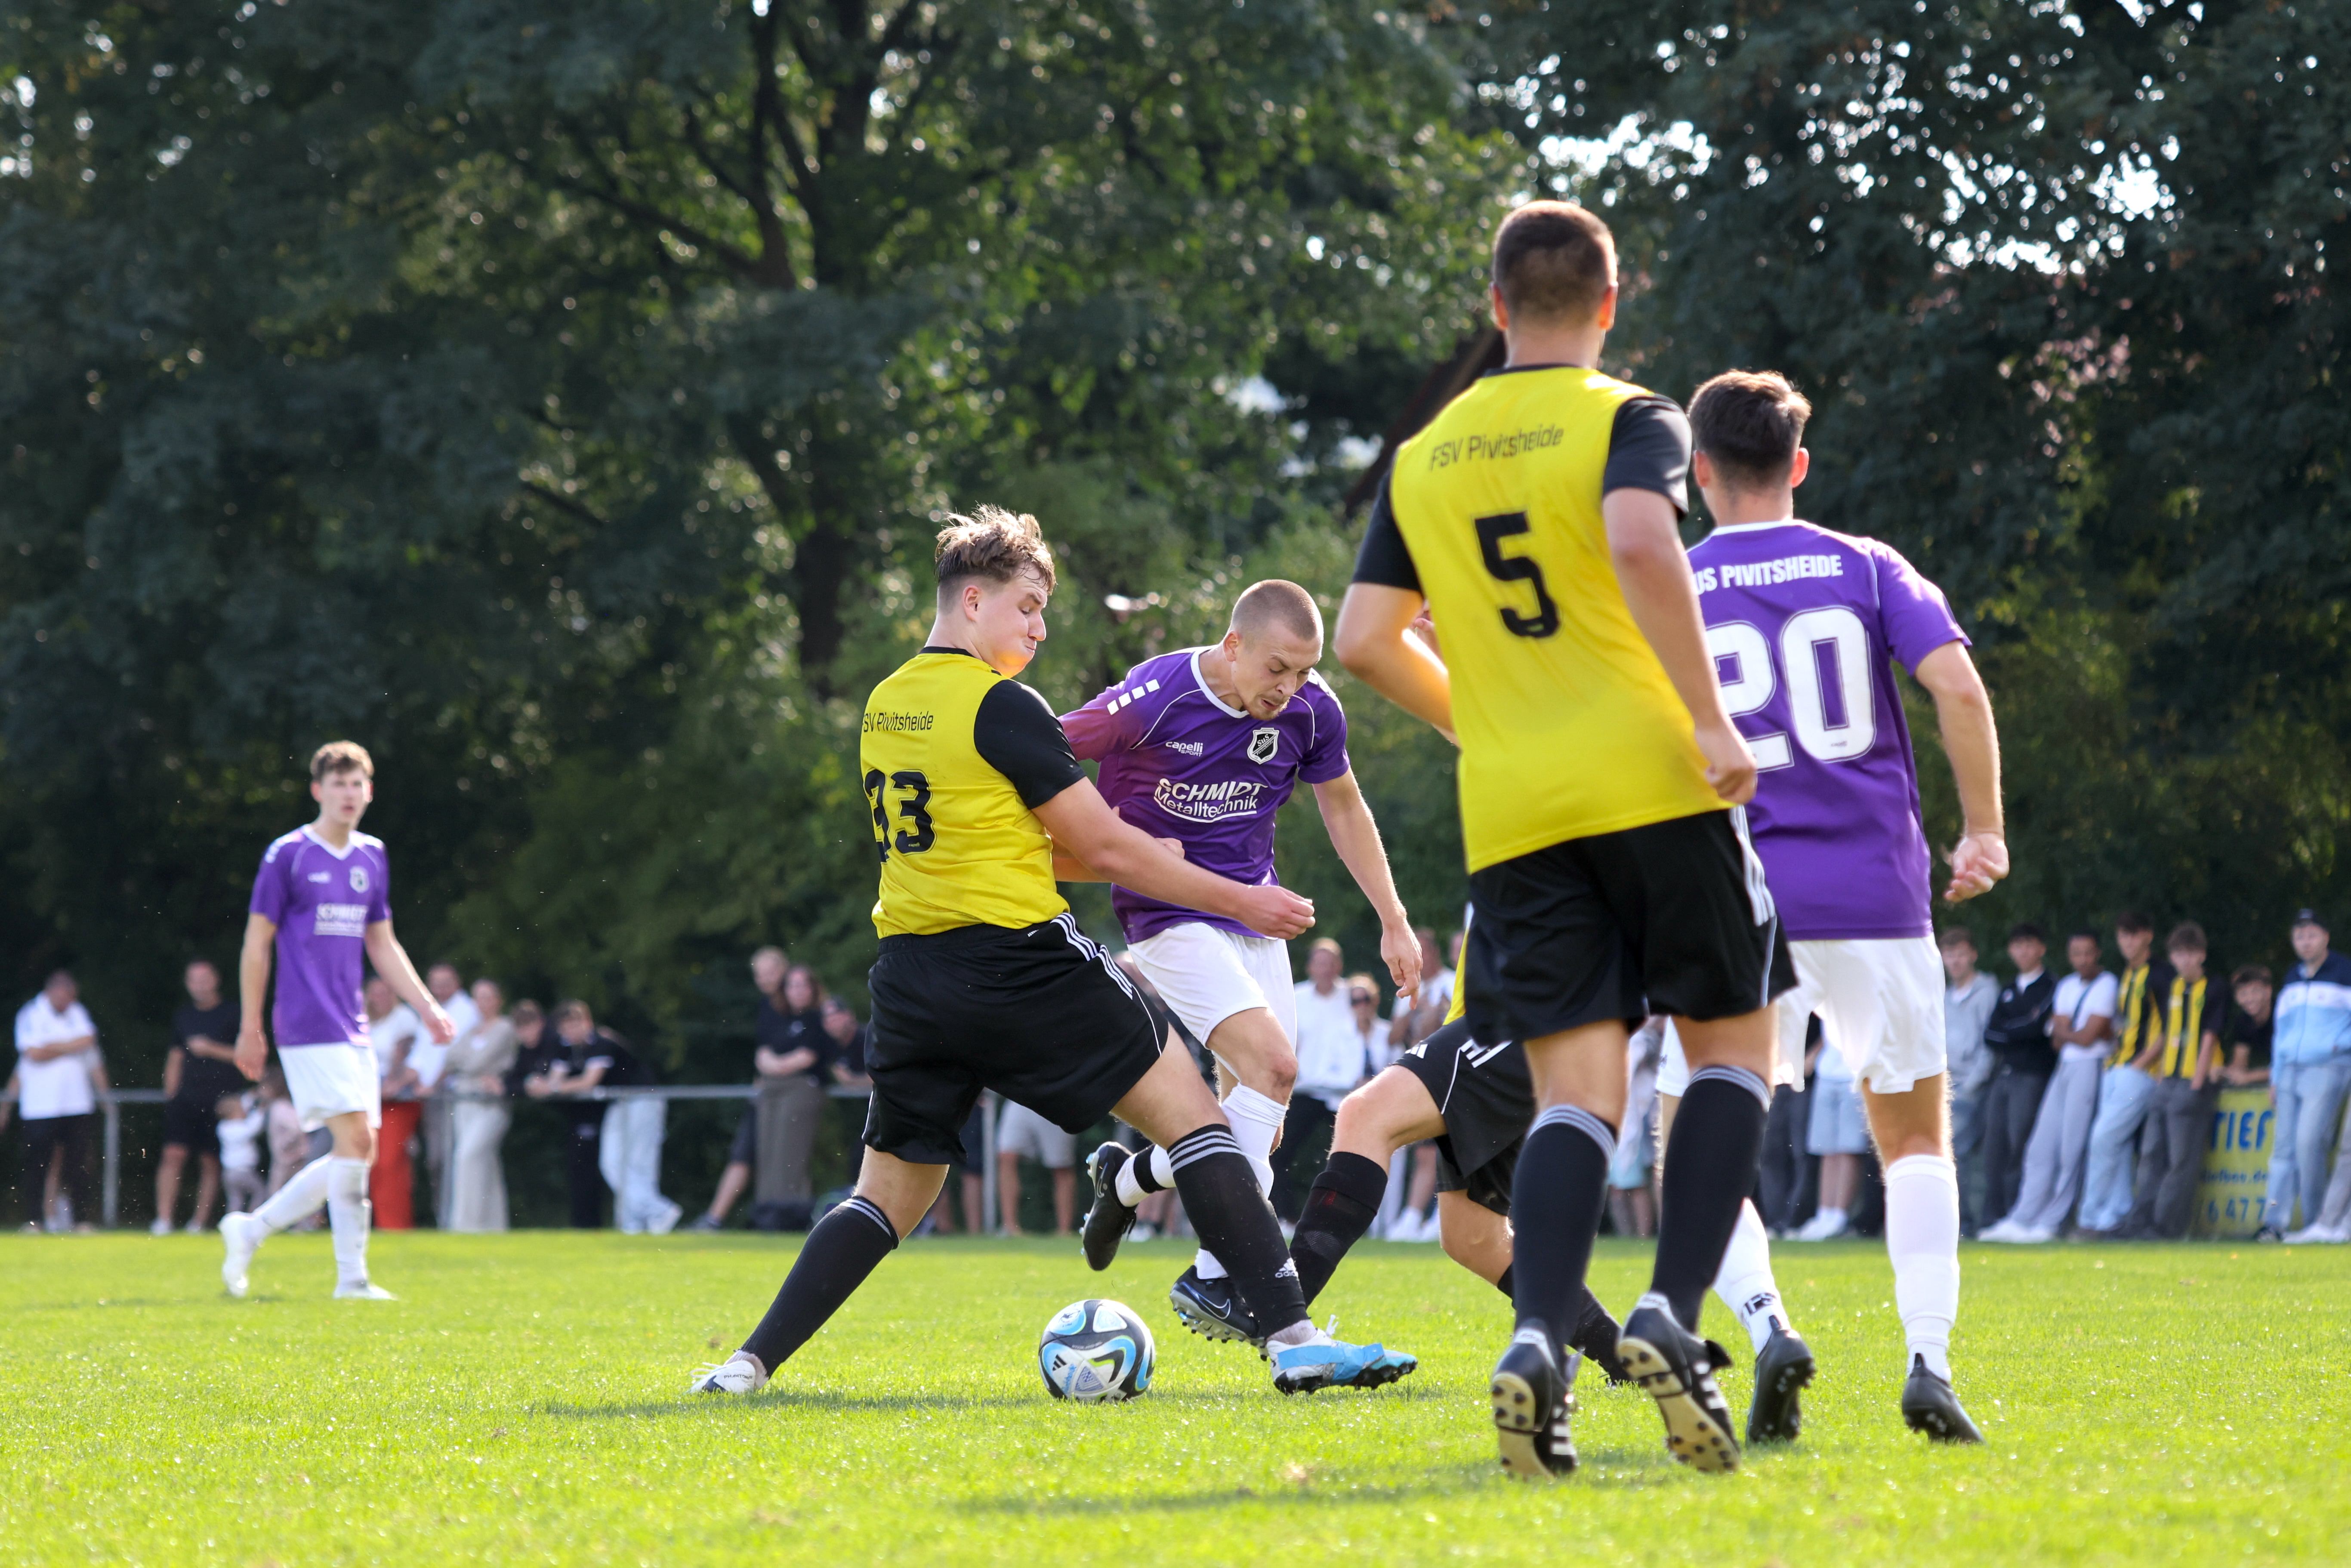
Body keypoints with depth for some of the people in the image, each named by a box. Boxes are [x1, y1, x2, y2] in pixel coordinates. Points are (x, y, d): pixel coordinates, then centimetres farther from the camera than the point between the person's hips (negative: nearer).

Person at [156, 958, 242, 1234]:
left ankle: (201, 1219, 6)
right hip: (186, 1096, 3)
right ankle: (163, 1219, -12)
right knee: (173, 1154, -10)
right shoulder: (183, 1017, 16)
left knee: (211, 1162, -1)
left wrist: (211, 1049, -12)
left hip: (221, 1098, -3)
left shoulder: (231, 1015, 1)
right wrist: (170, 1095, 16)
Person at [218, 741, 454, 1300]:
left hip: (353, 1030, 7)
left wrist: (427, 1007, 13)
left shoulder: (373, 858, 14)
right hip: (308, 1029, -7)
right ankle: (352, 1278, -9)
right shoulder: (288, 856, -5)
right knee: (354, 1140, -15)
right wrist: (250, 1028, -3)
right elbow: (257, 944, -2)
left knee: (359, 1152, 4)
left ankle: (250, 1230, 18)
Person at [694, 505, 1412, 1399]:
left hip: (910, 973, 7)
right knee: (1190, 1113, -1)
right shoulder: (999, 705, -10)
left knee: (889, 1195, 16)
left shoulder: (885, 705, 14)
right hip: (1014, 962, -7)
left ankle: (749, 1365, 5)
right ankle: (1292, 1338, -9)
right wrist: (1240, 901, 3)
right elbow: (1103, 847, -6)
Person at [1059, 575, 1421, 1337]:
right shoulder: (1154, 698, -22)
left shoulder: (1313, 711, -6)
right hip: (1167, 912, -6)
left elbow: (1344, 808, 12)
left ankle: (1126, 1181, 31)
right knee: (1273, 1061, -24)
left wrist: (1394, 921, 13)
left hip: (1253, 913, 6)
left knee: (1263, 1121, 3)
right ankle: (1218, 1279, -20)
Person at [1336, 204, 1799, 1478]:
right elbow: (1641, 544, -22)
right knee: (1730, 1048, 9)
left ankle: (1537, 1340, -21)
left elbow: (1365, 639, 12)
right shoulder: (1627, 419, -2)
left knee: (1576, 1093, 2)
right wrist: (1710, 718, -18)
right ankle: (1673, 1318, -8)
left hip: (1511, 811, 4)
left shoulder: (1423, 457, 13)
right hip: (1652, 780, -4)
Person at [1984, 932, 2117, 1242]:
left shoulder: (2107, 986, -6)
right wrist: (2078, 1034, -9)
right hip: (2064, 1067, 7)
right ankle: (2020, 1220, 3)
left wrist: (2064, 1031, 5)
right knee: (2041, 1147, 3)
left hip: (2090, 1068, -7)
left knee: (2072, 1149, -7)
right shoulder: (2067, 986, 16)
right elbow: (2059, 1038, 8)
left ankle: (2051, 1223, -3)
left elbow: (2088, 1037, -11)